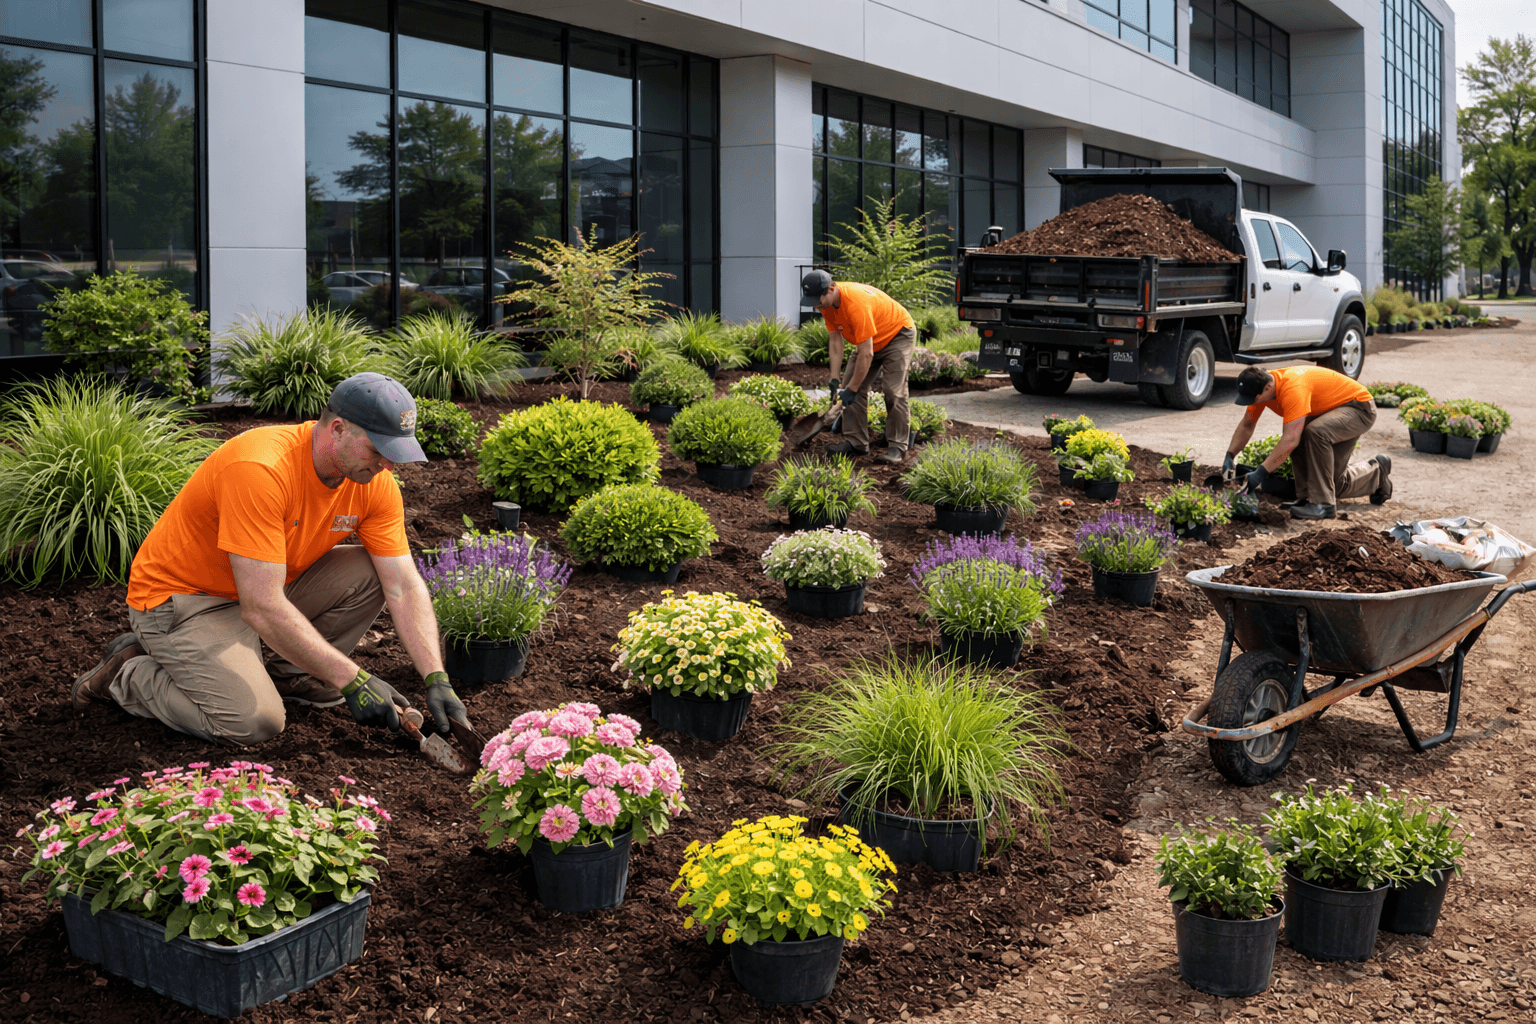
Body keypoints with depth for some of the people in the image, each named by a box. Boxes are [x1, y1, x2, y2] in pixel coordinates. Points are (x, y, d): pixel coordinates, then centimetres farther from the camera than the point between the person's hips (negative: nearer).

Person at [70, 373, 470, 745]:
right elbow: (262, 608, -35)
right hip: (181, 597, -7)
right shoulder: (260, 469, -33)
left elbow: (405, 587, -10)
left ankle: (288, 673, 7)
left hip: (269, 587, 7)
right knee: (255, 721, -23)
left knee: (370, 572, -13)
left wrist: (436, 679, -22)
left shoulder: (374, 482, -11)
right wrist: (351, 680, -34)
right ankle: (129, 674, 1)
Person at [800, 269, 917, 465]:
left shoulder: (856, 304, -39)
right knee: (852, 387, 0)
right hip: (868, 339, 8)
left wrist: (851, 389, -31)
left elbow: (866, 354, -37)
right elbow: (835, 340, -7)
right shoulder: (826, 302, -14)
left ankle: (897, 447, -11)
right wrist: (834, 379, -13)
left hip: (898, 334, -8)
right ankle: (855, 442, 4)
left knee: (894, 392, -16)